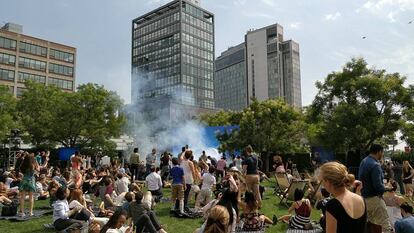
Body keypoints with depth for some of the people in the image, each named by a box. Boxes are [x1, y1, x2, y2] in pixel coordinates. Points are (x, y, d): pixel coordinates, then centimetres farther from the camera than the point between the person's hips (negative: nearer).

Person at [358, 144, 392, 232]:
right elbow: (378, 186, -23)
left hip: (364, 197, 9)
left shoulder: (363, 161, 7)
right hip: (374, 198, -9)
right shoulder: (375, 165, -21)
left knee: (370, 223, 19)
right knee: (386, 226, -3)